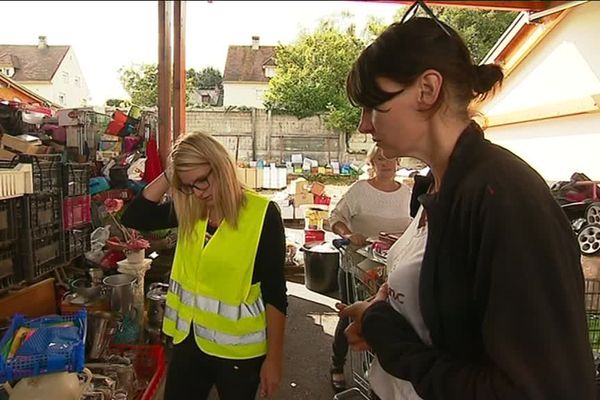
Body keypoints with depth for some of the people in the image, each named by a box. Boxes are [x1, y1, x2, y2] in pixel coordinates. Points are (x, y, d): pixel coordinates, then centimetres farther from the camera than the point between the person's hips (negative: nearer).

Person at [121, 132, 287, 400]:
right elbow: (133, 218, -2)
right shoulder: (189, 211, 0)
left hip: (237, 348, -4)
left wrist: (273, 358, -11)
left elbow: (274, 293, -14)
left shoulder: (261, 214, -16)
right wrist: (169, 176, -11)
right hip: (189, 339, 5)